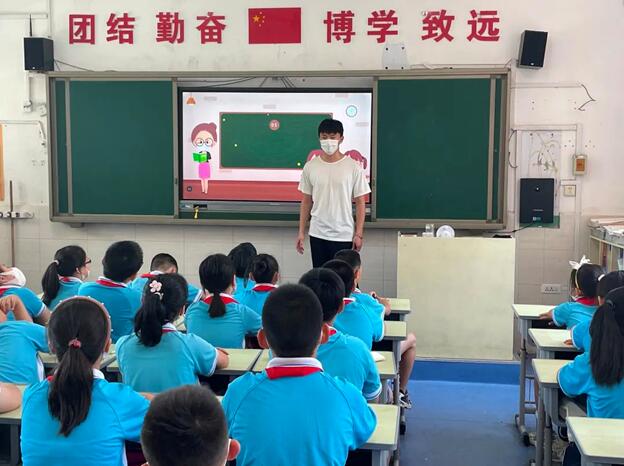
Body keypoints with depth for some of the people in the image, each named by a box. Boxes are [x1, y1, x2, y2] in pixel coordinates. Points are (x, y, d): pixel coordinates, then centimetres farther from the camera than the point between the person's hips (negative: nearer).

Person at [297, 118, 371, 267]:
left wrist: (359, 234, -8)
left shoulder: (353, 167, -6)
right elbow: (306, 201, 8)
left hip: (344, 236, -2)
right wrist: (301, 232, 5)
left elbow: (360, 203, -3)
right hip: (317, 235, 3)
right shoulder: (310, 167, 2)